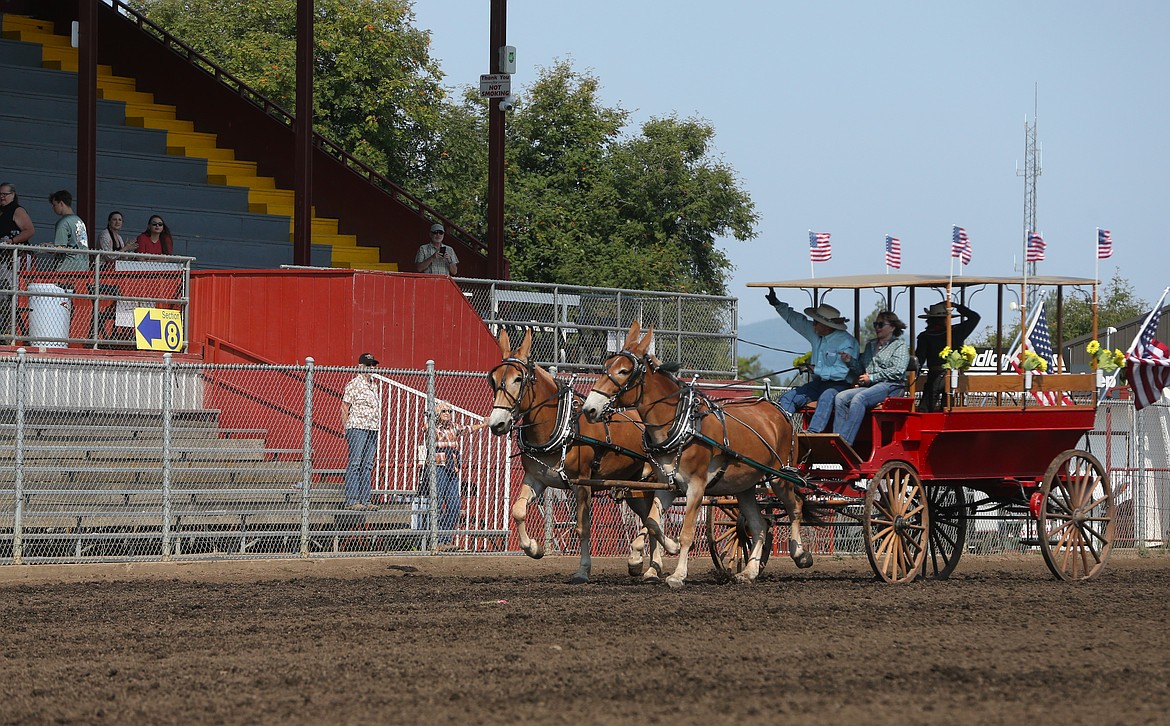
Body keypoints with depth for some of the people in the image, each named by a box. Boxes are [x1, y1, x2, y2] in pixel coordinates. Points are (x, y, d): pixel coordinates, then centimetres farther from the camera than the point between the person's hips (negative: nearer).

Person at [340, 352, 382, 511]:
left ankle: (365, 499, 8)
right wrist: (346, 430, -10)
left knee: (367, 466, 6)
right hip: (357, 427, -8)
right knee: (355, 464, -9)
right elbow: (345, 408, -6)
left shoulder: (374, 385, 19)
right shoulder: (353, 385, -5)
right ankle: (351, 500, -10)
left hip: (372, 429, 8)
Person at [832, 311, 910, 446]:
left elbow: (898, 371, -8)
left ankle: (845, 442, -42)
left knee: (859, 398, -34)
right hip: (868, 386, 7)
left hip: (890, 386, -7)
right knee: (840, 398, -21)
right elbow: (861, 369, 25)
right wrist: (849, 361, 4)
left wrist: (872, 377, -11)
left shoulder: (900, 346, 6)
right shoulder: (870, 345, 28)